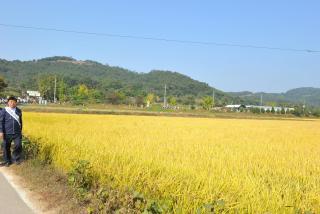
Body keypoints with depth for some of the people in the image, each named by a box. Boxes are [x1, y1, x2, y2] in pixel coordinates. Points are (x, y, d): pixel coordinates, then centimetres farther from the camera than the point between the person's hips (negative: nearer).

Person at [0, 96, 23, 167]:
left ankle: (16, 159, 13)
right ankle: (7, 161, 22)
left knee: (18, 145, -8)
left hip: (17, 133, 2)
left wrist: (21, 130, 20)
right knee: (6, 147, 6)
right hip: (7, 133, -2)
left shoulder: (19, 111, 8)